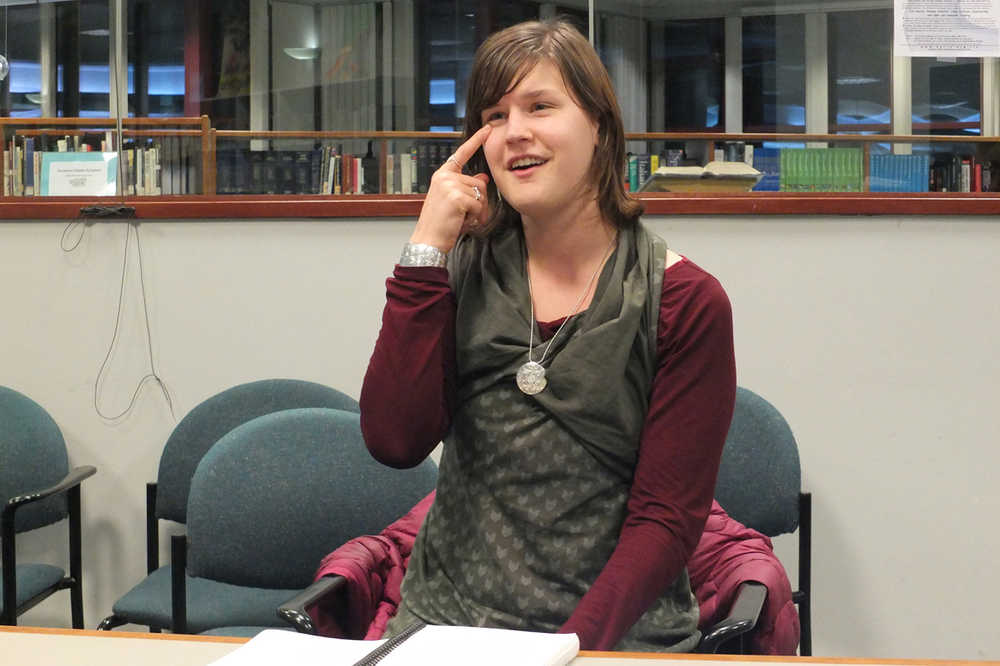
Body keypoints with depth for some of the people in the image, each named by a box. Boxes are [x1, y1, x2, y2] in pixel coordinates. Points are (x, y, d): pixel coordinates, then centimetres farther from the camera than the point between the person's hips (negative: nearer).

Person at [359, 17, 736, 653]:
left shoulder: (686, 302, -3)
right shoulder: (463, 270, 7)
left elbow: (667, 518, -4)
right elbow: (395, 441, -7)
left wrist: (575, 644, -17)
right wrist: (428, 249, -8)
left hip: (615, 628, -2)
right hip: (446, 617, 3)